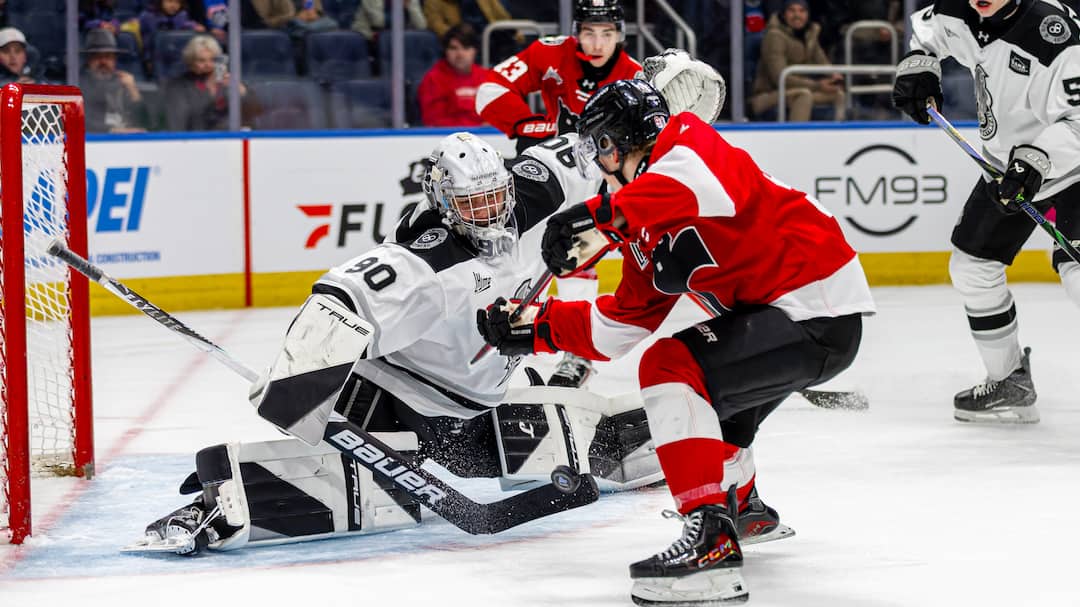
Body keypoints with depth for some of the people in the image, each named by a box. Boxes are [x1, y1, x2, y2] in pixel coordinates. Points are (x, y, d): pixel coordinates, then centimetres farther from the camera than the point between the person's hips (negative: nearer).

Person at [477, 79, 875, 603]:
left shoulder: (688, 144, -10)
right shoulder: (647, 229, 18)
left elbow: (713, 186, -36)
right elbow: (620, 325, 21)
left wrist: (600, 217, -39)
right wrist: (535, 328, 22)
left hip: (817, 313, -11)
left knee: (669, 367, -21)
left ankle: (712, 540, -27)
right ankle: (741, 505, 49)